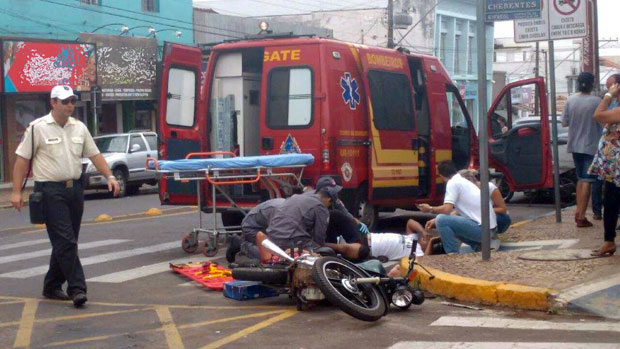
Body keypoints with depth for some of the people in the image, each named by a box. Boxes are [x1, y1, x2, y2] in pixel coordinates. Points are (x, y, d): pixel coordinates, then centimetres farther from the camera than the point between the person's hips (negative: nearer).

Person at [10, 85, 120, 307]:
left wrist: (110, 176, 0)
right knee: (65, 242, -12)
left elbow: (95, 155, 14)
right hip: (50, 191, -6)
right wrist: (16, 191, -9)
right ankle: (77, 289, -13)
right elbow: (22, 160, -5)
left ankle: (52, 286, 22)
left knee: (65, 242, 11)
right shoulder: (38, 128, -5)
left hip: (74, 189, 6)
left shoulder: (79, 128, 11)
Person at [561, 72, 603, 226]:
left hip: (574, 145, 5)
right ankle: (581, 217, -5)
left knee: (580, 178, 20)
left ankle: (578, 211, 20)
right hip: (591, 145, -4)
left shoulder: (570, 100, -3)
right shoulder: (597, 101, -13)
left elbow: (564, 122, 2)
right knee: (587, 181, -2)